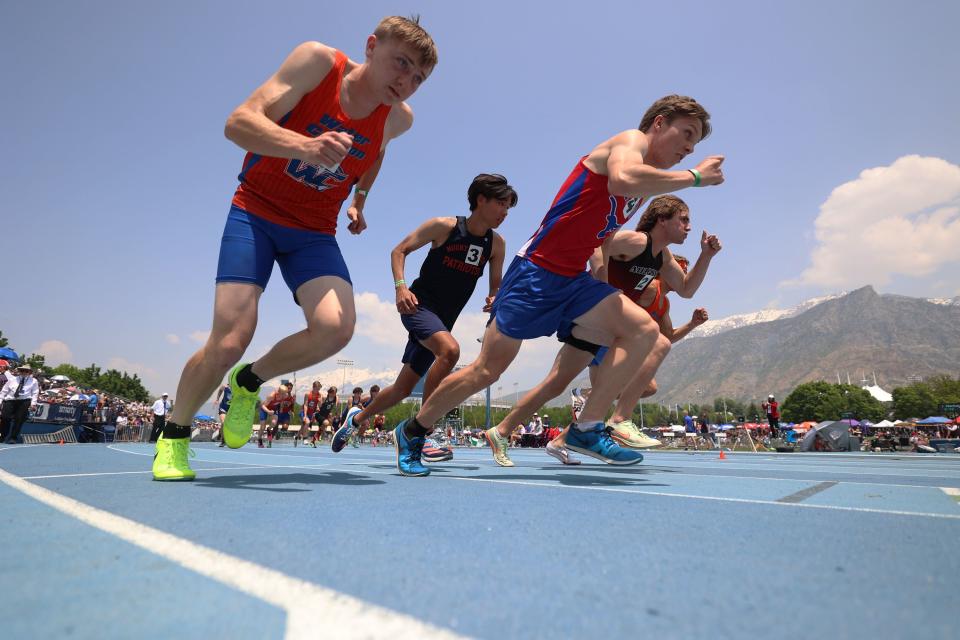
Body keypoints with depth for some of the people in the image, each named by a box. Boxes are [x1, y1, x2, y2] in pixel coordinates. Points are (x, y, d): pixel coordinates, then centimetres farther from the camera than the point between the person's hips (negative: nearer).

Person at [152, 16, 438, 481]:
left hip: (313, 232, 3)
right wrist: (305, 146, -39)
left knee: (336, 328, -24)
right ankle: (173, 437, 17)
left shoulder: (398, 119, -3)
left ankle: (249, 382, 8)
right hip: (255, 211, -3)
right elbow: (238, 122, -22)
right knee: (229, 341, -14)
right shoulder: (317, 61, -13)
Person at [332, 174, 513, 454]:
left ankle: (356, 418, 37)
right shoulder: (443, 226, -9)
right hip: (418, 305, -5)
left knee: (403, 388, 11)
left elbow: (496, 286, 9)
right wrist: (401, 286, -19)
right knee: (450, 350, -34)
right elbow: (399, 251, -3)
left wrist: (493, 298, -15)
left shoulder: (497, 244, 1)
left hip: (442, 321, 5)